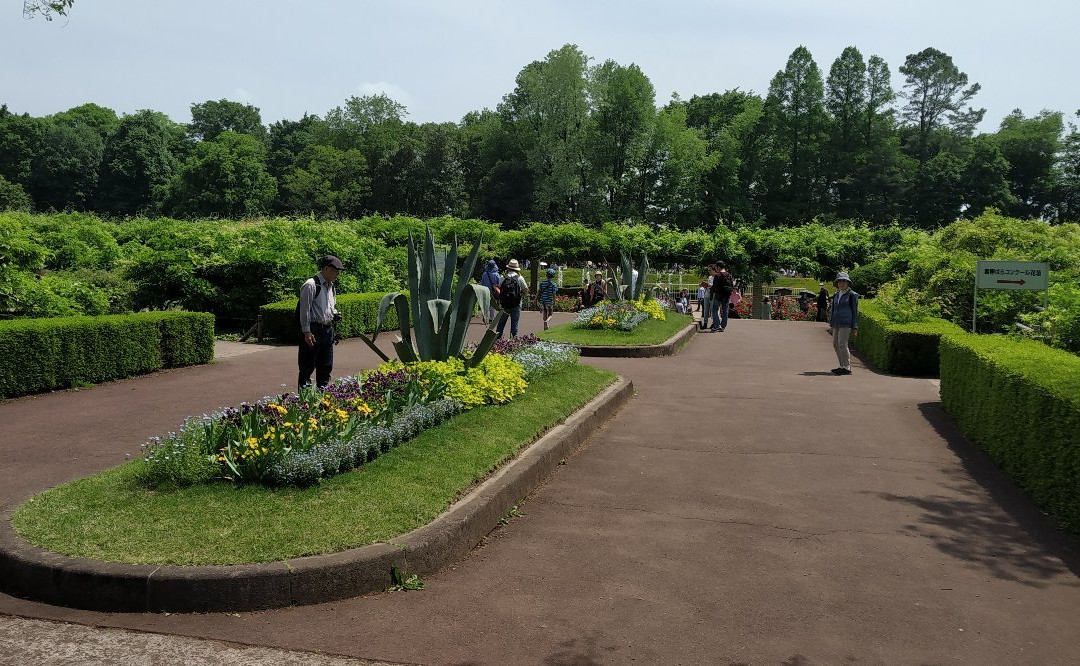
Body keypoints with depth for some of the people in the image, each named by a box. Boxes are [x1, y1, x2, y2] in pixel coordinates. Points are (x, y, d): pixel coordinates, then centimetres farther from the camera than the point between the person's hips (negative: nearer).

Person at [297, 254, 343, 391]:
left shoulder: (331, 286, 15)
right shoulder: (311, 285, -10)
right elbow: (305, 310, -13)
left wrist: (335, 314, 6)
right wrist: (307, 332, -17)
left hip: (328, 330, 8)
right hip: (313, 330, -8)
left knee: (326, 367, 12)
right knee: (308, 367, -2)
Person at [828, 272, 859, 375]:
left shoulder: (852, 295, -2)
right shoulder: (836, 295, 16)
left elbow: (855, 312, -2)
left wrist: (855, 328, -6)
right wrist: (831, 325, 19)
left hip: (846, 324, -7)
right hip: (837, 323, 7)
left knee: (842, 344, -13)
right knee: (835, 344, 6)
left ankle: (847, 368, -9)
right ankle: (843, 366, 15)